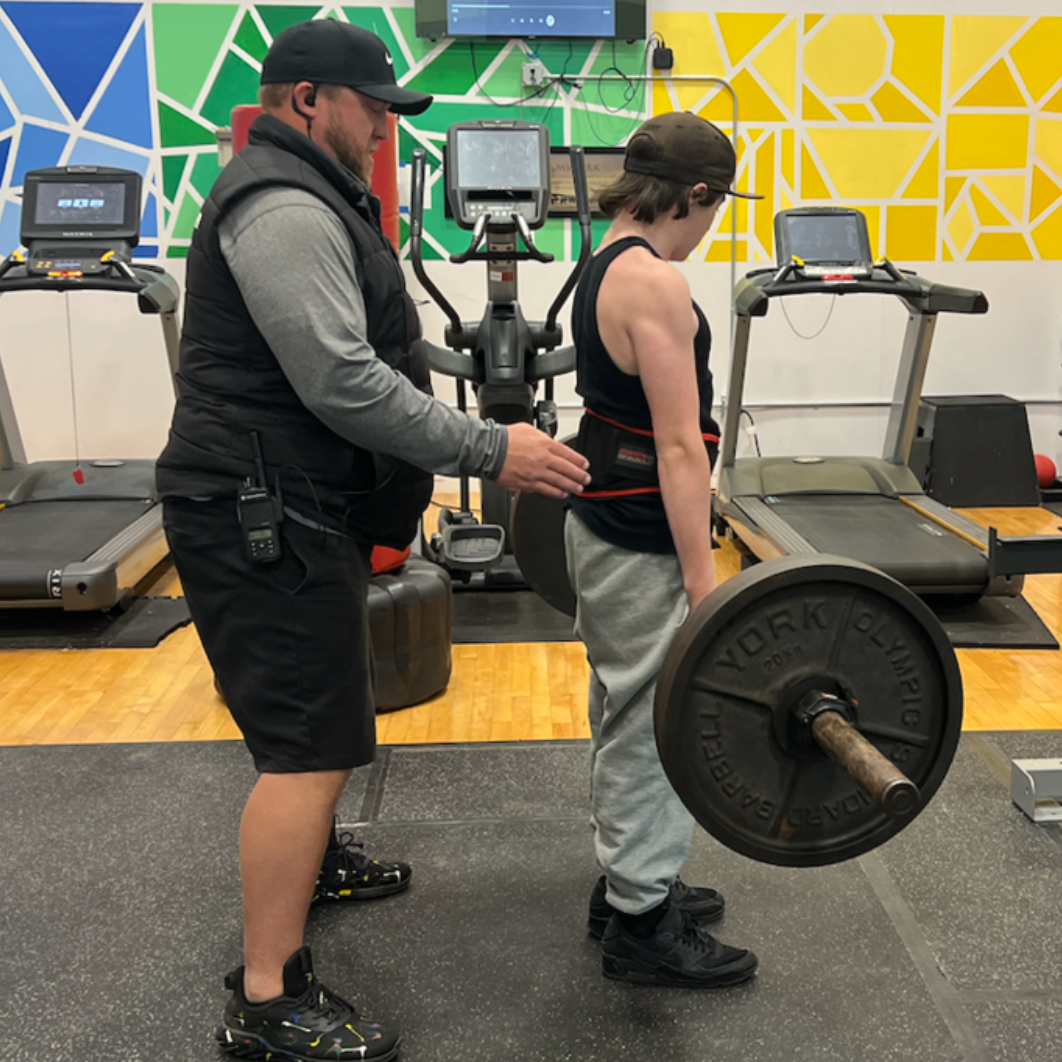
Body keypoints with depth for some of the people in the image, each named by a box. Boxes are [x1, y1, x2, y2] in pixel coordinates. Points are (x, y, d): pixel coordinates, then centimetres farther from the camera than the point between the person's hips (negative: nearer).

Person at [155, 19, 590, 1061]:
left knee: (314, 721, 25)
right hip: (263, 517, -11)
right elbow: (343, 383, -25)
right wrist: (488, 450, -21)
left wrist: (475, 441, 26)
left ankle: (310, 860, 45)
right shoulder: (283, 209, -17)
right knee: (309, 747, -10)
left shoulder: (304, 199, 20)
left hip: (288, 505, 11)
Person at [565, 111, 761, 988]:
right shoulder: (653, 281, -20)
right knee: (650, 727, 3)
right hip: (641, 543, -10)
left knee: (627, 719, 20)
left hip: (605, 523, 10)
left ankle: (628, 882, 36)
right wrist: (703, 583, -23)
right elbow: (679, 446, -24)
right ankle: (642, 926, 18)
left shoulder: (607, 267, 10)